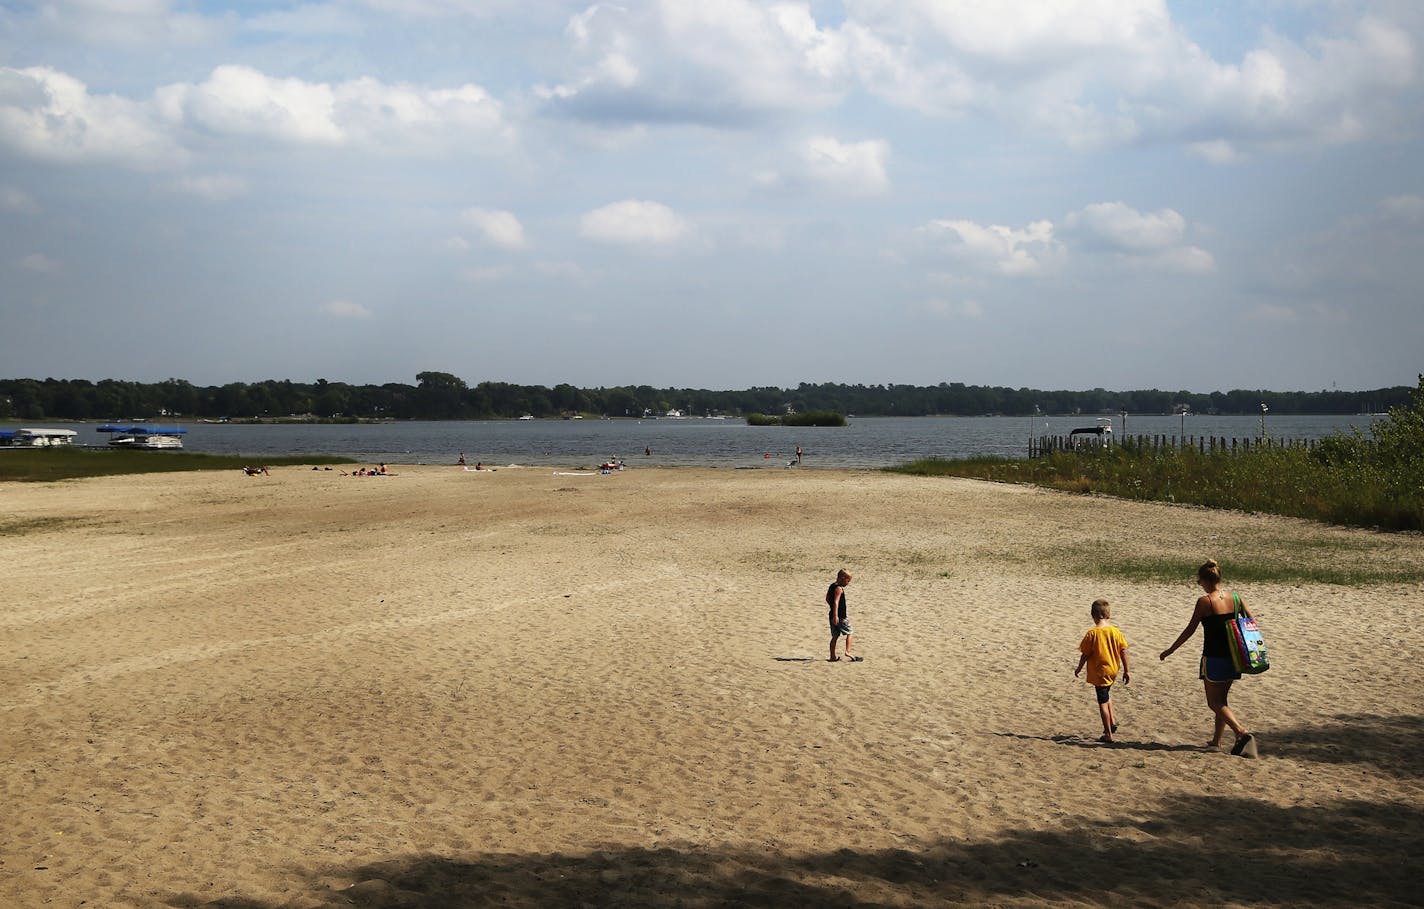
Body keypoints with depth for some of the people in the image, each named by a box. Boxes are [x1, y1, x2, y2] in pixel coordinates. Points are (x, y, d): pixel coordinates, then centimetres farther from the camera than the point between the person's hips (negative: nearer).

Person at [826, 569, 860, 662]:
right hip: (840, 616, -8)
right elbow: (836, 602, -23)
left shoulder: (832, 586, 13)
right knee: (849, 633, 3)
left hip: (833, 615, 8)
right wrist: (835, 615, -27)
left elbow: (827, 599, 23)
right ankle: (848, 651, -6)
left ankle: (833, 656, 11)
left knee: (835, 636, 10)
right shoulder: (839, 589, -15)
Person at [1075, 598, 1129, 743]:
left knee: (1103, 702, 2)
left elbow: (1085, 654, -10)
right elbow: (1123, 652, -1)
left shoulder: (1092, 633, -14)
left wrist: (1079, 668, 6)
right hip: (1113, 671, 5)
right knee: (1106, 695, 30)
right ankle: (1112, 721, 21)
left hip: (1099, 672, -5)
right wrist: (1126, 671, 8)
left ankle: (1108, 734, 6)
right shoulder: (1115, 631, -3)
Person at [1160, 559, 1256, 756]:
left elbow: (1189, 630, -9)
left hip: (1213, 658, -6)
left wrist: (1170, 650, 1)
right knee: (1221, 700, 20)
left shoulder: (1204, 601, -13)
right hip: (1232, 657, 6)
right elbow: (1252, 621, 7)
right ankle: (1216, 741, 25)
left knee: (1215, 703, 1)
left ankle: (1242, 733, -18)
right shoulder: (1233, 598, 3)